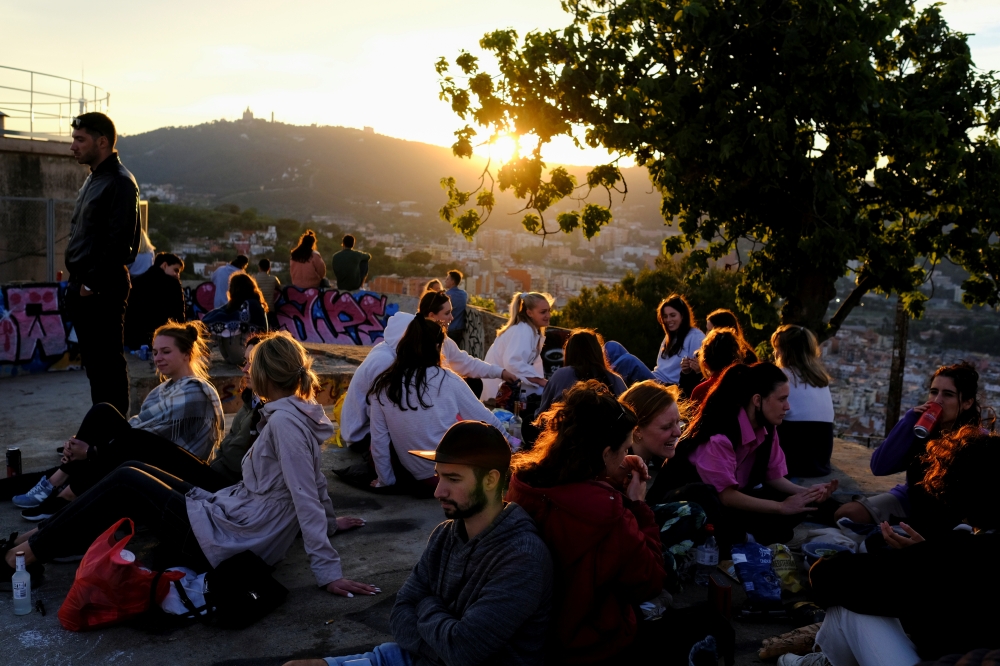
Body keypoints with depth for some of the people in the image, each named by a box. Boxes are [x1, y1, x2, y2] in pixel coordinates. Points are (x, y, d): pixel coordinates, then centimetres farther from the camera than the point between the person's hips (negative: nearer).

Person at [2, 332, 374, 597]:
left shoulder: (284, 420, -21)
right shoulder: (298, 415, 5)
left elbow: (307, 498, -24)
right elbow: (315, 481, 15)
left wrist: (328, 572, -24)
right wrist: (329, 522, 30)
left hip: (218, 542, -9)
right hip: (226, 517, 9)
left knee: (124, 484, 0)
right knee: (133, 471, 14)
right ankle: (41, 536, 22)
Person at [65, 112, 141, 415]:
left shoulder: (120, 183, -12)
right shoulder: (92, 180, 18)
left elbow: (119, 241, -19)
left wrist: (92, 283, -18)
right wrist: (76, 281, 14)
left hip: (103, 289, -10)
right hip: (82, 286, 10)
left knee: (108, 363, -5)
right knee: (93, 361, 14)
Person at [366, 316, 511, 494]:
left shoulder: (382, 386, -5)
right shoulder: (447, 380, -11)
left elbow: (379, 440, -3)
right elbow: (485, 419, 0)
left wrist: (385, 480, 12)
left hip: (416, 476, 3)